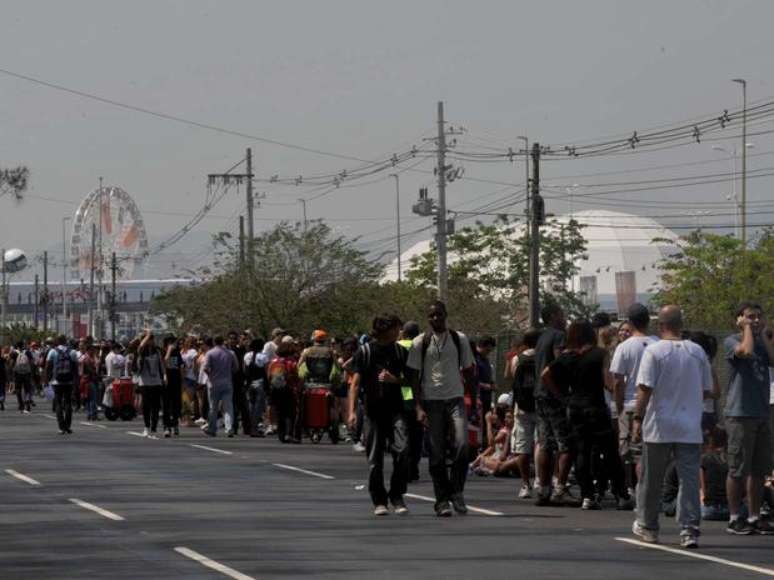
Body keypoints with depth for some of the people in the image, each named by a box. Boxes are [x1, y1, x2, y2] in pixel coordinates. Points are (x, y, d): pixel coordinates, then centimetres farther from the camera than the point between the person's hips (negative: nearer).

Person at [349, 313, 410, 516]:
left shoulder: (401, 351, 9)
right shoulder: (365, 351, 1)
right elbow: (355, 383, -1)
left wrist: (394, 379, -10)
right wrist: (352, 411, -10)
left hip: (396, 409, 1)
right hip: (373, 410, -1)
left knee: (402, 450, -14)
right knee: (375, 458, 1)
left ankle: (397, 496, -1)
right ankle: (379, 501, 12)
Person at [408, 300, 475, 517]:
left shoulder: (459, 339, 7)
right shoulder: (420, 342, 3)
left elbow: (468, 371, 18)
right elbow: (415, 376, 2)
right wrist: (419, 407, -5)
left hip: (455, 399, 1)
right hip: (431, 401, -1)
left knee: (461, 444, -15)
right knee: (437, 453, 0)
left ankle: (456, 491, 1)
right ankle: (442, 500, 6)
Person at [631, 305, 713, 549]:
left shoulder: (654, 351, -8)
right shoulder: (697, 352, 4)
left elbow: (645, 389, -12)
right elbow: (707, 390, 11)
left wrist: (637, 419, -7)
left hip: (659, 428, -2)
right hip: (690, 428, 2)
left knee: (651, 480, 11)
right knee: (689, 479, 0)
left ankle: (648, 526, 22)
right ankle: (689, 530, -8)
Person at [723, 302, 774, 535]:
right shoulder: (732, 341, -3)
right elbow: (746, 350, -25)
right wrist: (747, 329, -9)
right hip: (740, 413, -7)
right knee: (738, 469, -4)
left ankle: (755, 517, 15)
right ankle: (734, 518, 1)